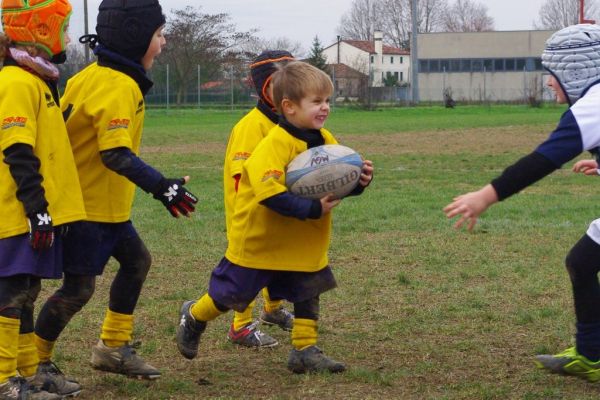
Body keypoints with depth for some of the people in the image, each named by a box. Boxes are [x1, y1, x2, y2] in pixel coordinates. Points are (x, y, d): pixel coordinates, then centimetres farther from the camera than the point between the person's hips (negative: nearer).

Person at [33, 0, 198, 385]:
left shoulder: (91, 76, 7)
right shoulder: (120, 87, -22)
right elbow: (116, 154, -30)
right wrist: (162, 187, -34)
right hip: (88, 205, -10)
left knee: (136, 260, 17)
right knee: (79, 286, -3)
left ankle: (114, 347, 25)